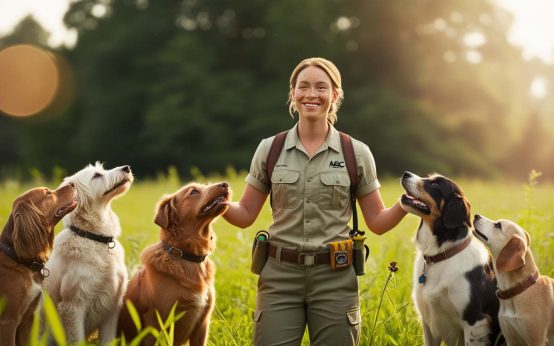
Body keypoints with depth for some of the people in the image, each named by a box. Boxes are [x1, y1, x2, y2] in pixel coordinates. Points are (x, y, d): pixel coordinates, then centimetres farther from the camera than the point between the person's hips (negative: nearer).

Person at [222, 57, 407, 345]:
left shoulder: (356, 153, 2)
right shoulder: (270, 149, 4)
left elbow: (377, 222, 5)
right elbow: (245, 215, 8)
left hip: (335, 278, 0)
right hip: (280, 277, 1)